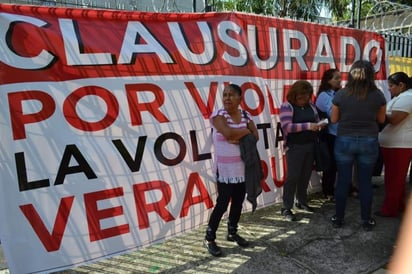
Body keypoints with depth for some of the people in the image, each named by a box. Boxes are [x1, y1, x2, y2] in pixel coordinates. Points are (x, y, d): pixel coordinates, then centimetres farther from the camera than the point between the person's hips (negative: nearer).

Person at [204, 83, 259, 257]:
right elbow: (228, 133, -26)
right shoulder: (218, 115, -10)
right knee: (223, 203, -2)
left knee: (238, 202, 14)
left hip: (243, 167, 5)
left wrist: (240, 138, -19)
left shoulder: (246, 116, 5)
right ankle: (209, 238, 13)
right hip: (225, 169, -5)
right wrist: (245, 131, -10)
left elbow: (255, 136, -2)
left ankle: (232, 233, 33)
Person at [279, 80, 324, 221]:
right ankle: (286, 208, 5)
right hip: (295, 147, -6)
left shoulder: (310, 105, 11)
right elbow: (286, 126, -19)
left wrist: (319, 125, -4)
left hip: (310, 146, 6)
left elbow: (316, 121, 20)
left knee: (306, 175, 12)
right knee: (293, 176, -4)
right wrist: (307, 126, -25)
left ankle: (301, 201, 29)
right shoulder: (287, 106, -9)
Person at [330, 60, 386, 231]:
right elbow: (381, 119, 7)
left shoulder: (340, 95, -7)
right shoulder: (378, 95, -5)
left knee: (343, 181, 9)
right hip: (369, 142, 1)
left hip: (344, 141, 0)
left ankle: (338, 218, 19)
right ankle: (366, 221, 22)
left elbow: (334, 119, 1)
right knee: (365, 182, 11)